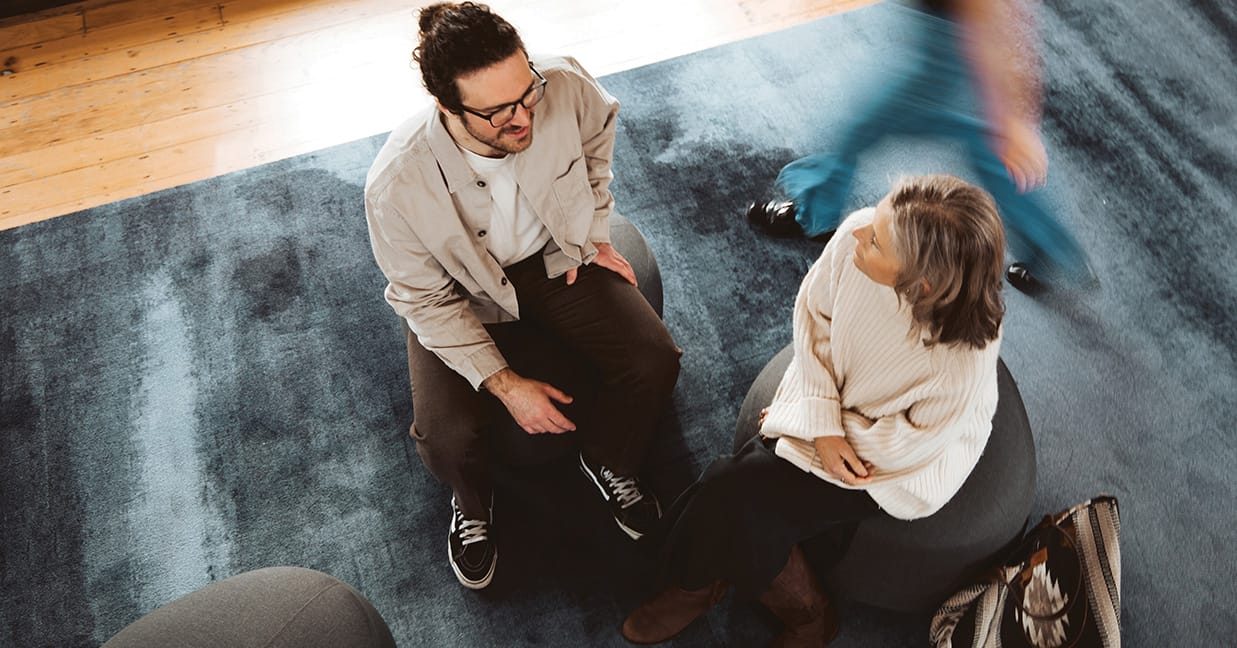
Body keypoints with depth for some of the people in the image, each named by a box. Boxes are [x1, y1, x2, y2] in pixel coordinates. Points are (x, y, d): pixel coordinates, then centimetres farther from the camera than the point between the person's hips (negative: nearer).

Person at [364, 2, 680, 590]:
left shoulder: (564, 85, -28)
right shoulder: (396, 184, -34)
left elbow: (599, 127, 0)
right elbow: (426, 300, -18)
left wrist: (594, 230, 1)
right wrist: (505, 384, -19)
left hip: (558, 254, 3)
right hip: (463, 296, -2)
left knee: (655, 362, -14)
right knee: (448, 437, -21)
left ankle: (607, 460, 20)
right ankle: (472, 507, 19)